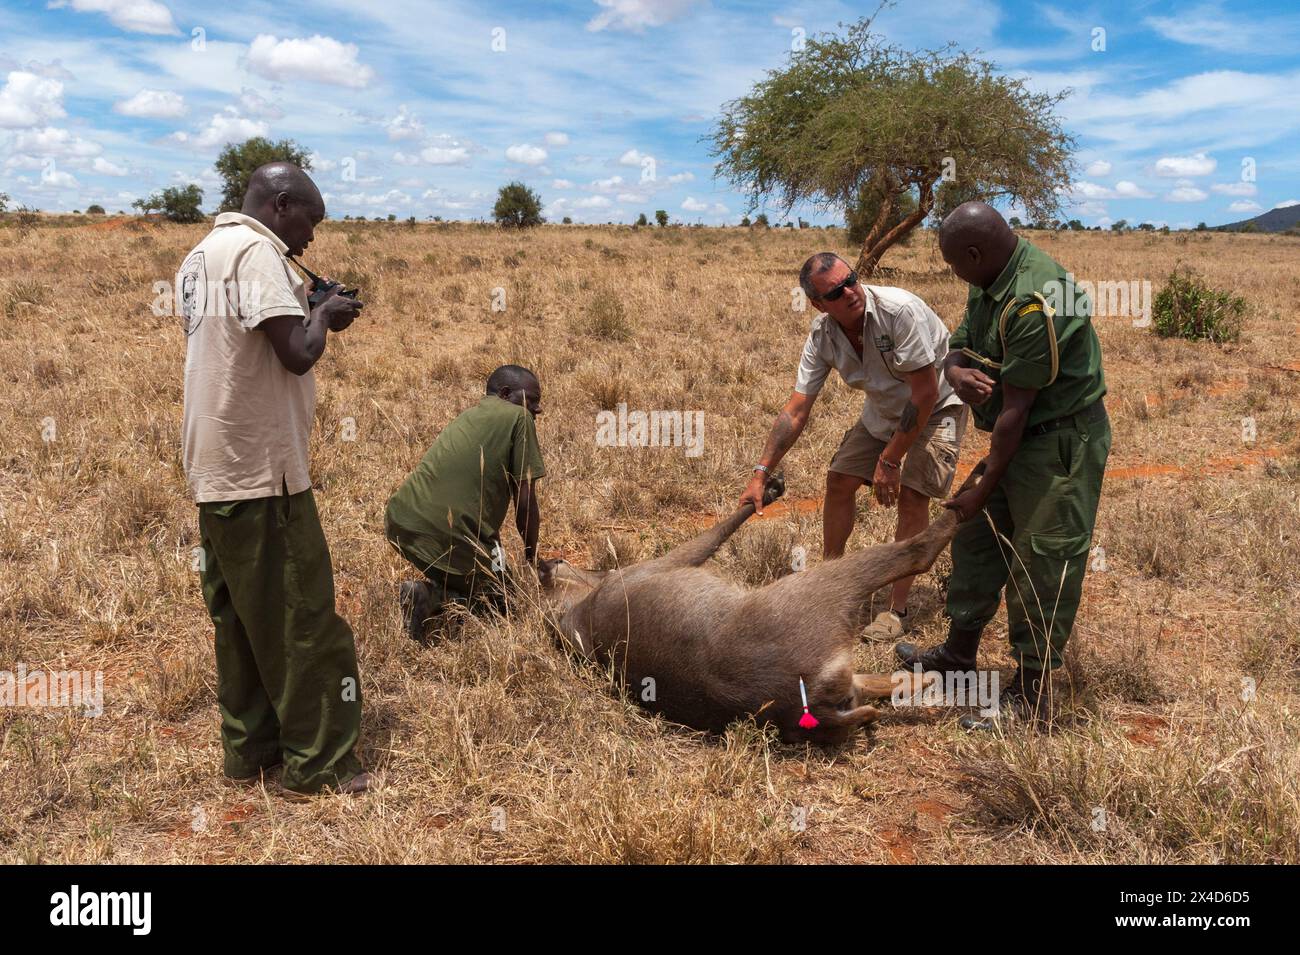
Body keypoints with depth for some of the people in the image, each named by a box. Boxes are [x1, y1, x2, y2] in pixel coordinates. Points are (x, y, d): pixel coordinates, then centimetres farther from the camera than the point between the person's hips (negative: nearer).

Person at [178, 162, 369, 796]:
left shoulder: (201, 256, 16)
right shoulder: (255, 251, -15)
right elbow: (297, 354, -23)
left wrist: (307, 309, 13)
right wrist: (323, 314, -4)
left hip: (217, 468, 10)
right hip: (261, 468, -10)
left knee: (243, 616, 15)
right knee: (302, 619, -2)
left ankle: (250, 749, 24)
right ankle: (320, 765, 7)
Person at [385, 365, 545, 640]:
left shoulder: (467, 416, 24)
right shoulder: (518, 418, 1)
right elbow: (525, 501, -2)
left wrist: (496, 551, 39)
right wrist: (530, 557, 13)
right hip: (448, 534, -8)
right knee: (503, 599, 15)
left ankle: (433, 590, 8)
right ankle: (432, 598, -8)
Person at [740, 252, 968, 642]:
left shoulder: (900, 310, -34)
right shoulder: (823, 334, -16)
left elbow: (926, 393, -29)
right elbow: (796, 410, -14)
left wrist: (889, 460, -25)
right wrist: (761, 472, -21)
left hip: (938, 405, -6)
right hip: (885, 407, 6)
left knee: (911, 495, -17)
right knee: (839, 481, 2)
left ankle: (898, 610, -5)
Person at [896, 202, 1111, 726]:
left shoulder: (1033, 303, -27)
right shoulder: (990, 285, 4)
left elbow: (1015, 409, -24)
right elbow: (957, 349, 8)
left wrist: (985, 487, -17)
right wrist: (958, 373, -19)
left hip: (1061, 442, -10)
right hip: (1019, 440, 10)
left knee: (1042, 563, -5)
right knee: (976, 539, 18)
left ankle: (1031, 694, 6)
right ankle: (959, 651, 34)